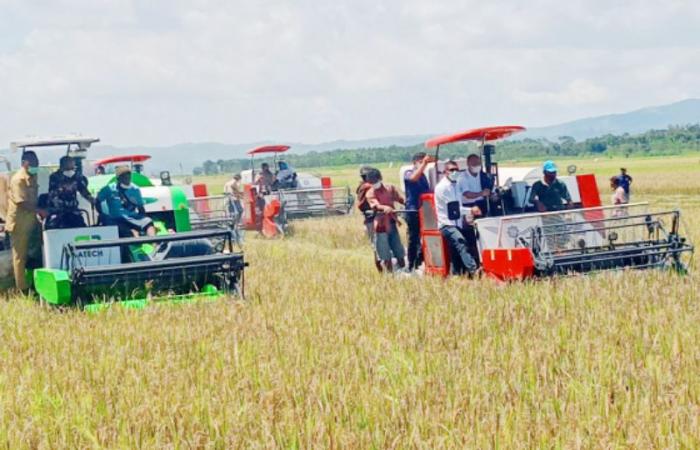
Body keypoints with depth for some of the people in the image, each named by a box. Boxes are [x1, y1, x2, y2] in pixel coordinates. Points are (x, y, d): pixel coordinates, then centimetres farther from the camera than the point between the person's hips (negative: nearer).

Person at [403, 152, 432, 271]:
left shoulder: (423, 175, 17)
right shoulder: (408, 173, -3)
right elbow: (413, 178, -28)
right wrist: (424, 163, -29)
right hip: (413, 211, -6)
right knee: (413, 239, -3)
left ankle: (419, 264, 15)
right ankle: (411, 267, 3)